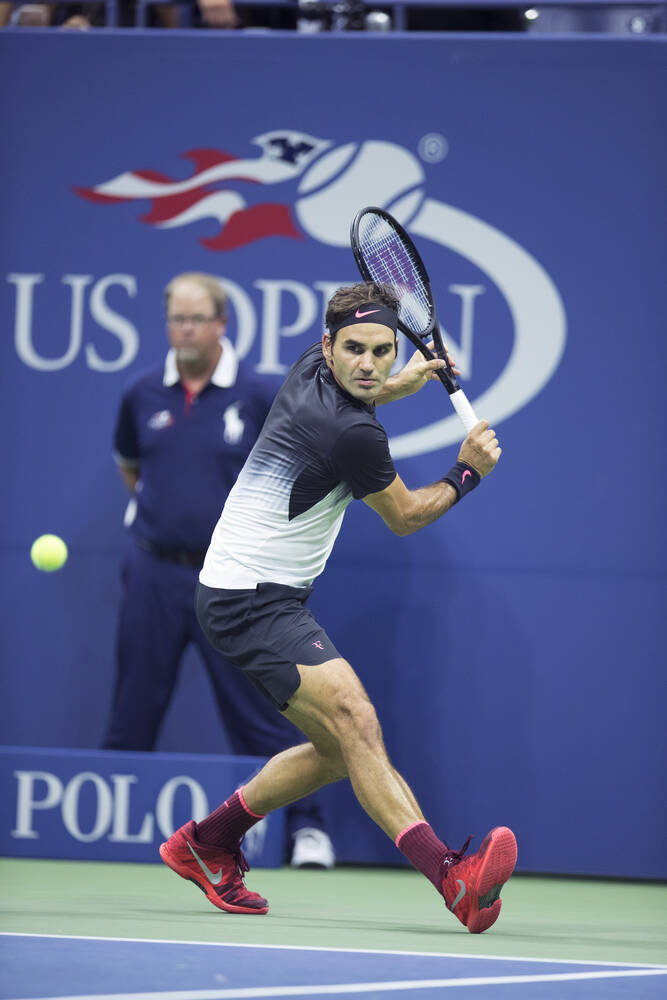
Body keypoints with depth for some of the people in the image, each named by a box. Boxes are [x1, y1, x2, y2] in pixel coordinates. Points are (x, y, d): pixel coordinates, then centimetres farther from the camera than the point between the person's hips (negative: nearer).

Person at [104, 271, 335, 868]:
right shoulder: (142, 396, 5)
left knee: (262, 716, -3)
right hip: (155, 573, 3)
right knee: (132, 713, 7)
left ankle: (306, 828, 2)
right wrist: (163, 508, 12)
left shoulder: (256, 397, -4)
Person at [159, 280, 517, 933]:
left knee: (338, 750, 15)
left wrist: (405, 380, 34)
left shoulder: (311, 372, 5)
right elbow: (404, 517, -2)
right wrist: (466, 473, 10)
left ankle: (205, 843, 29)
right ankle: (453, 879, -43)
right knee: (355, 721, -26)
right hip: (254, 602, -11)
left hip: (263, 597, 11)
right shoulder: (353, 433, -21)